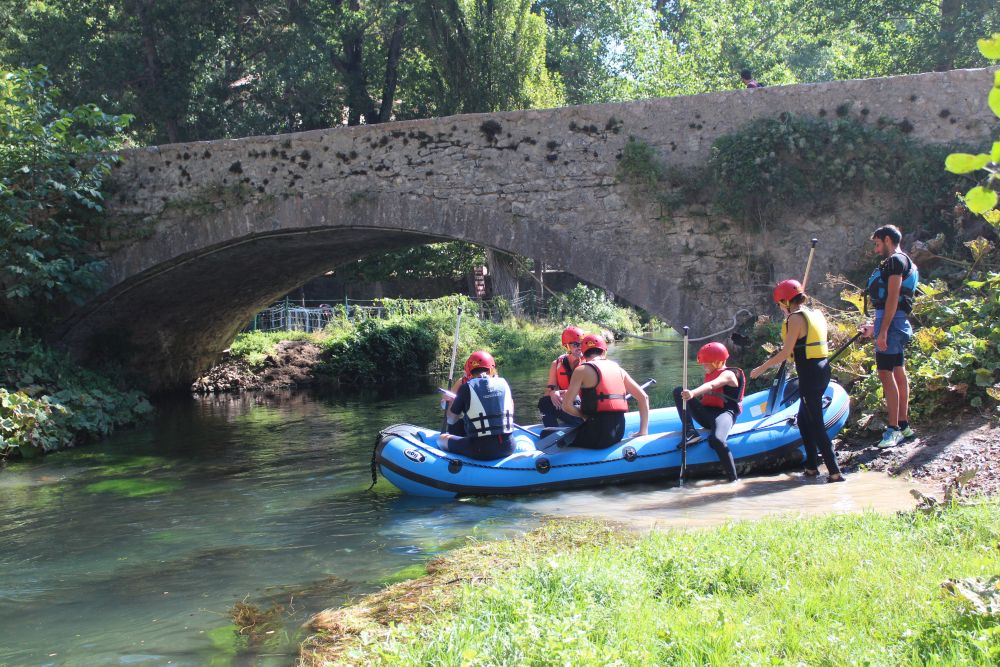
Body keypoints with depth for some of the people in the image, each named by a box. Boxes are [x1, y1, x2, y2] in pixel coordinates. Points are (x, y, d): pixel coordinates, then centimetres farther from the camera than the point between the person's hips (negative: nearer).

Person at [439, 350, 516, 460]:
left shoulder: (466, 388, -3)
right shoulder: (503, 383, 6)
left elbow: (451, 420, 8)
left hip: (480, 451, -3)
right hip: (507, 448, 3)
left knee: (442, 439, 19)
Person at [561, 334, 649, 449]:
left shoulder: (582, 370, -2)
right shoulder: (618, 369, 13)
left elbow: (566, 406, -9)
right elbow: (644, 397, 14)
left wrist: (584, 415, 9)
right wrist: (643, 431, 15)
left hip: (597, 434, -6)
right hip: (619, 432, 6)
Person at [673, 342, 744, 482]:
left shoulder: (728, 374, -6)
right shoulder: (710, 374, 21)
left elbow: (711, 386, -28)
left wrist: (693, 393, -44)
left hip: (724, 413, -8)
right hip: (707, 413, 8)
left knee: (716, 440, -40)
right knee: (678, 391, -1)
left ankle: (733, 478, -31)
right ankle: (689, 431, -13)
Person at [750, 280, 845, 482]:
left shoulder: (795, 318, -12)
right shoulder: (816, 314, 13)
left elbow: (785, 353, -14)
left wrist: (761, 368, -6)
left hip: (809, 373, -9)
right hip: (822, 369, 9)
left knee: (816, 424, -5)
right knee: (804, 419, 18)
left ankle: (834, 472, -6)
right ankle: (812, 467, 21)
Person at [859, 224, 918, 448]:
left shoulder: (896, 260, -11)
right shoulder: (897, 262, 20)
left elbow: (893, 298, -20)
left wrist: (883, 331, -24)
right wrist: (874, 326, 29)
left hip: (891, 321, -11)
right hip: (893, 322, 11)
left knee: (885, 373, -13)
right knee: (898, 372, 12)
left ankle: (893, 429, -15)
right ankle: (903, 425, 17)